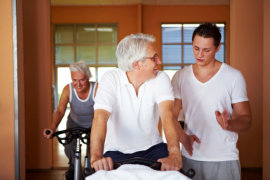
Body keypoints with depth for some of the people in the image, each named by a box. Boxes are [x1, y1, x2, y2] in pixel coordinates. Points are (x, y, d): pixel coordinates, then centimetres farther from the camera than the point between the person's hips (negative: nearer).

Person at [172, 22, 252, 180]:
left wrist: (228, 124, -24)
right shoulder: (180, 77, 3)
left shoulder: (234, 77, -4)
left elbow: (246, 120, -3)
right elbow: (171, 116, 4)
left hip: (224, 160, -2)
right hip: (189, 157, 2)